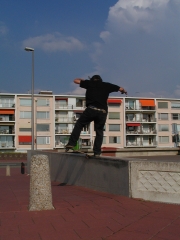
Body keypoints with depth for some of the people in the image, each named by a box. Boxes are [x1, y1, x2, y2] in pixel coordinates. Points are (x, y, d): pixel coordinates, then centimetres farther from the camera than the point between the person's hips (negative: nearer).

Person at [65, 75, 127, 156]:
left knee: (79, 125, 11)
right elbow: (121, 89, 25)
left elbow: (76, 80, 25)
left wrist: (83, 80, 44)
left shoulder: (90, 83, 16)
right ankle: (97, 152, 8)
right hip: (102, 112, 2)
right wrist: (124, 91, 47)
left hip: (91, 109, -2)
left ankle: (71, 143, 2)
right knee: (99, 131, 13)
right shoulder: (106, 85, 20)